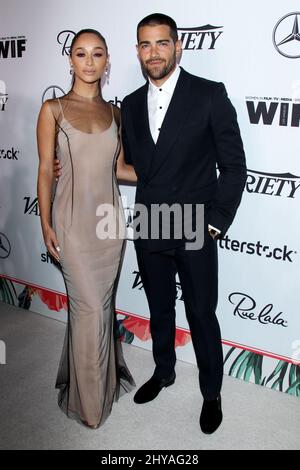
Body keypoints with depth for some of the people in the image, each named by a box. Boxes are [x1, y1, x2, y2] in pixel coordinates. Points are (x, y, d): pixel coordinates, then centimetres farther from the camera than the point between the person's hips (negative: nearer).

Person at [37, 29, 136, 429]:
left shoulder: (113, 111, 8)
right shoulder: (53, 109, -4)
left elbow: (119, 167, 11)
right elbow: (46, 170, -4)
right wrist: (46, 224, -7)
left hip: (109, 217, 4)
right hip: (74, 220, -4)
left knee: (103, 303, 14)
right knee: (90, 308, 0)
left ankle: (103, 374, 37)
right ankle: (90, 397, 22)